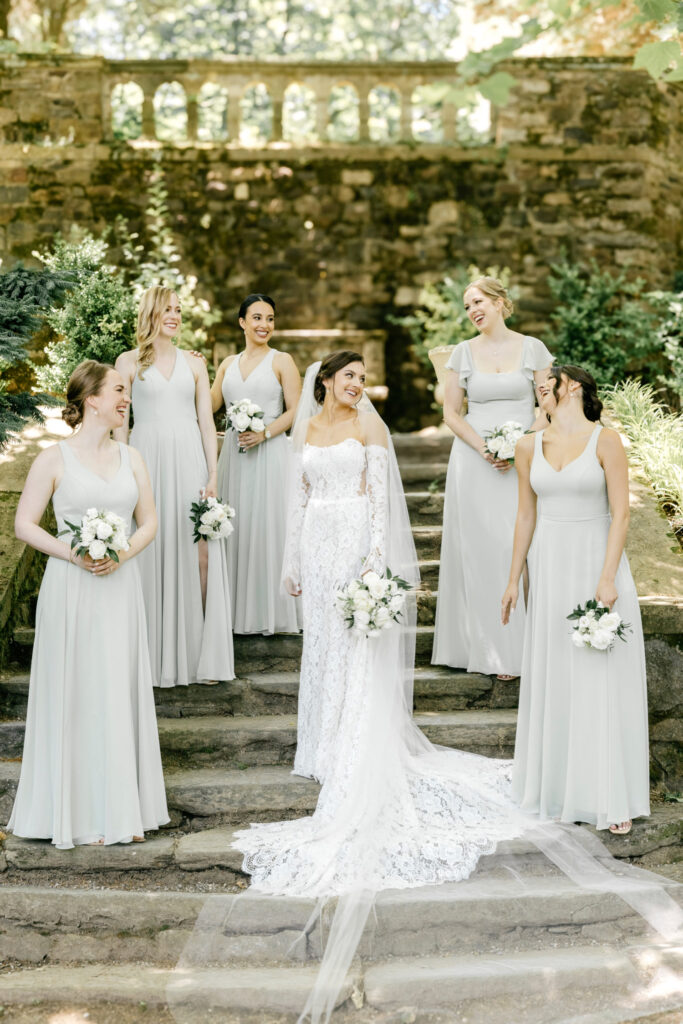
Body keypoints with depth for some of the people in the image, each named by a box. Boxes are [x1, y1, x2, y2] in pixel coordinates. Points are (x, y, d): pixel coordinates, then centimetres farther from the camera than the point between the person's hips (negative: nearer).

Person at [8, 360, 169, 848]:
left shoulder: (131, 458, 8)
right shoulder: (54, 459, -4)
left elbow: (149, 522, 10)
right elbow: (25, 524, -3)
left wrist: (121, 555, -9)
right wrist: (74, 555, -15)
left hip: (120, 588, 4)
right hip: (70, 589, -4)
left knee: (120, 693, 6)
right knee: (73, 694, 1)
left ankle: (122, 808, 15)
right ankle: (76, 811, 12)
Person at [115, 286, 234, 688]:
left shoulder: (194, 363, 12)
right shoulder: (130, 361, 7)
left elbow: (206, 420, 8)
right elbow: (120, 421, 5)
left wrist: (213, 474, -1)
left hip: (190, 459, 1)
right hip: (148, 460, -1)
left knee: (200, 552, -5)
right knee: (153, 553, -1)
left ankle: (203, 651, 3)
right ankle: (159, 655, 8)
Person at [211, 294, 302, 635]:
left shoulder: (282, 361, 1)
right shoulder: (229, 364, 15)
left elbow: (294, 411, -4)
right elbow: (210, 405, 12)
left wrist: (264, 433, -16)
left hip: (269, 453, -4)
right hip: (234, 452, 4)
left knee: (268, 526, -4)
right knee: (236, 527, 5)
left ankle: (271, 612, 4)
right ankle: (239, 611, 13)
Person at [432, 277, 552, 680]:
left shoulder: (532, 348, 2)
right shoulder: (464, 352, 6)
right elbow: (451, 412, 6)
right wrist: (484, 449, -9)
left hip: (523, 462, -1)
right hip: (474, 462, 1)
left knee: (519, 548, -5)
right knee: (480, 549, 1)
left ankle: (523, 645, 3)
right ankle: (490, 647, 8)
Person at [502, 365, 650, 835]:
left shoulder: (605, 440, -6)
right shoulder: (530, 447, 7)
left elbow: (621, 513, -10)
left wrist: (607, 577, -16)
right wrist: (514, 578, 12)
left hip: (596, 562, -4)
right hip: (550, 566, 4)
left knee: (604, 680, -2)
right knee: (553, 677, 8)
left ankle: (613, 797, 4)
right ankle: (558, 783, 20)